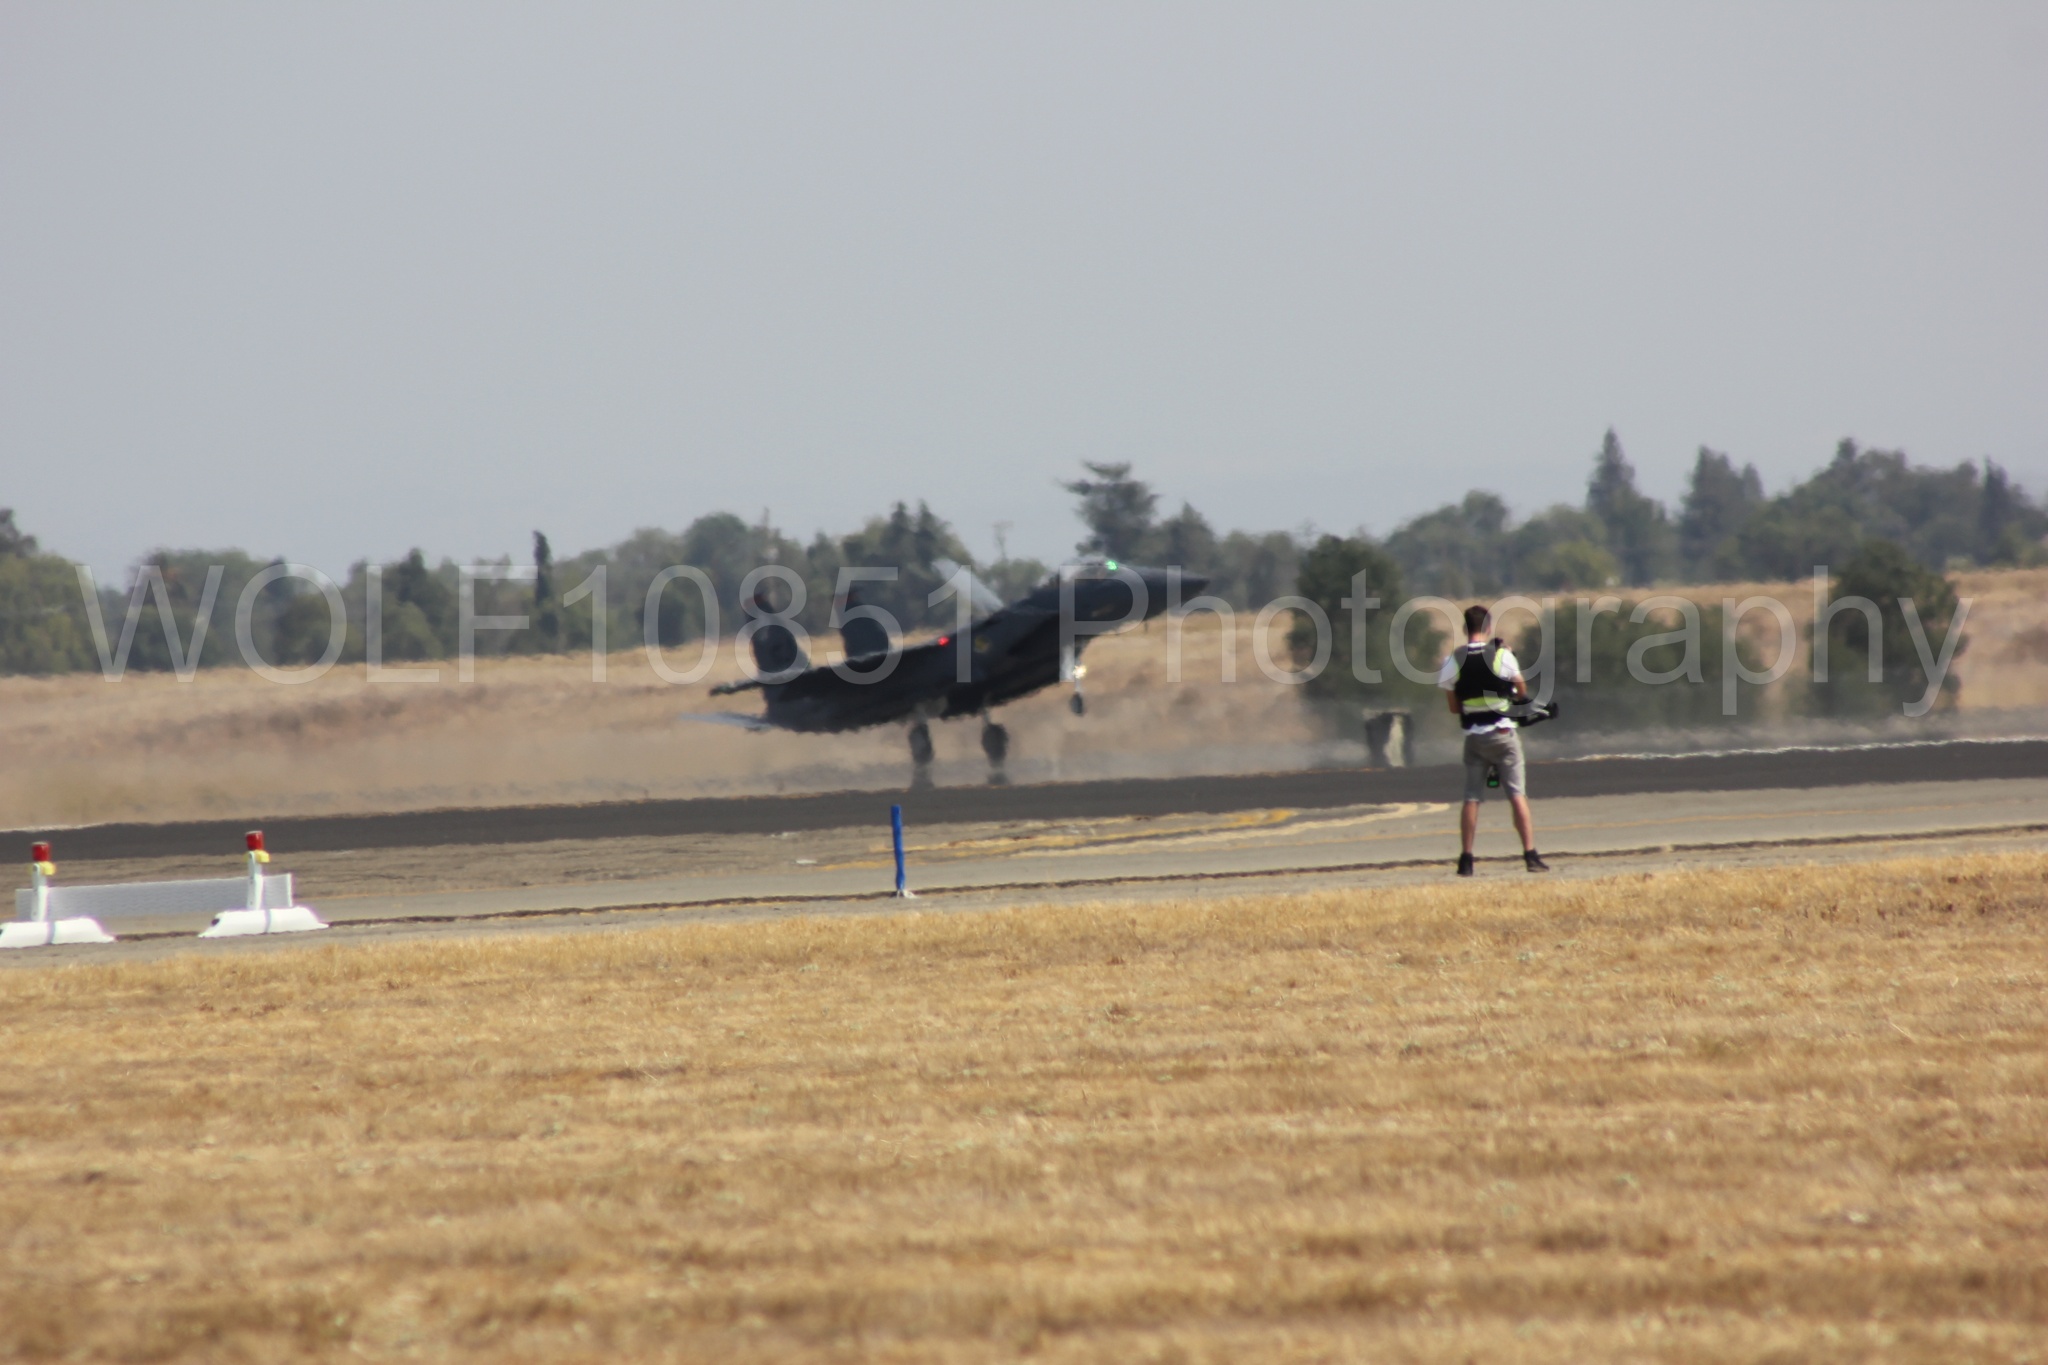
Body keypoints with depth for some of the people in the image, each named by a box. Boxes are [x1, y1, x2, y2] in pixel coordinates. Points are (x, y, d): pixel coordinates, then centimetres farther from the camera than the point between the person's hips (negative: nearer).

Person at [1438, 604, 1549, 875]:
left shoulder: (1454, 661, -1)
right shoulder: (1502, 655, -8)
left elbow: (1453, 707, 4)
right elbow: (1522, 691, 4)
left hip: (1473, 737, 2)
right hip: (1503, 733, -2)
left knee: (1472, 799, 6)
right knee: (1517, 795, -1)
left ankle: (1466, 859, 3)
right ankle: (1530, 855, -6)